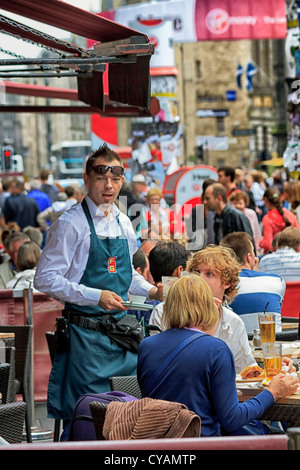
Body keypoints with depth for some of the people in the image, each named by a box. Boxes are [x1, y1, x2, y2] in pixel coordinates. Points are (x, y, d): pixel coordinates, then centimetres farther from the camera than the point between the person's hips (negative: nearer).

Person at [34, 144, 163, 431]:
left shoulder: (123, 224, 11)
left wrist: (151, 291, 5)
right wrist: (96, 296, -22)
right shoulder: (71, 224, -11)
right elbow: (45, 279, -16)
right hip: (86, 334, -7)